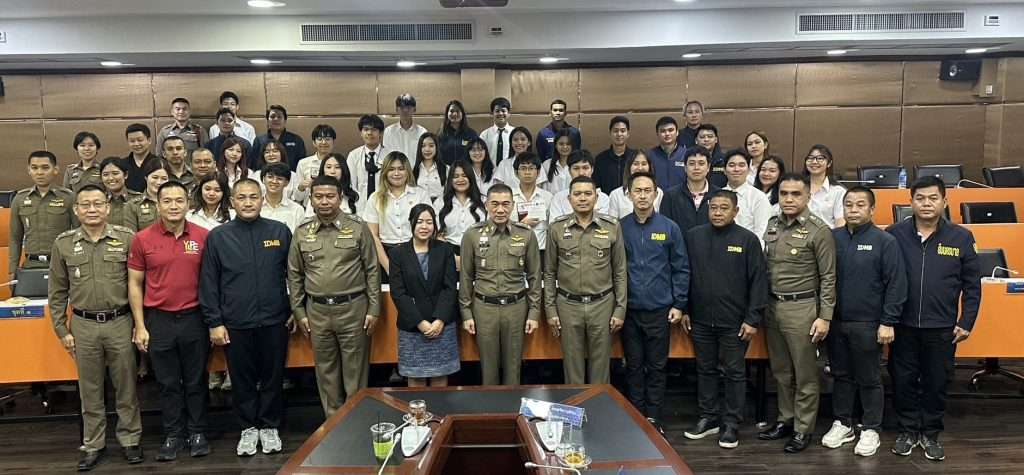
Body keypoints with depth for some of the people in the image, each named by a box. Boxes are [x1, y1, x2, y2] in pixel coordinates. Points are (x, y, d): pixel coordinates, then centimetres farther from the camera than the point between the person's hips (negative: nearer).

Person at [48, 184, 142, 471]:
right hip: (83, 326, 2)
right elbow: (57, 292, 7)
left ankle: (129, 440, 24)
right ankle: (93, 445, 26)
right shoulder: (63, 244, 2)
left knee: (126, 386, 9)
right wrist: (62, 330, 4)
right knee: (90, 390, 12)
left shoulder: (126, 238, -4)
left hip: (120, 323, -1)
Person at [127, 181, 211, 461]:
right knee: (168, 383, 11)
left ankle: (197, 433, 23)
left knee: (196, 380, 10)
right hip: (159, 320, 0)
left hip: (194, 319, 0)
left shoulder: (203, 237, -2)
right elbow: (135, 284, 3)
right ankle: (173, 435, 23)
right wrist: (140, 326, -1)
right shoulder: (142, 239, -2)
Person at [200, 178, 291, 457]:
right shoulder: (218, 237, 1)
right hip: (235, 324, 0)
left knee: (273, 377, 10)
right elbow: (208, 284, 1)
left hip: (274, 321, 0)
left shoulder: (280, 232, 2)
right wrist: (214, 322, -3)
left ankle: (269, 427, 27)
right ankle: (248, 428, 28)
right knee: (242, 380, 11)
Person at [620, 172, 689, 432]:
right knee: (634, 366, 10)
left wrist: (678, 304, -2)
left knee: (657, 367, 7)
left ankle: (654, 419, 19)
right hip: (629, 309, 1)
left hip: (660, 310, 0)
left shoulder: (669, 228, 0)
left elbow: (681, 268, 2)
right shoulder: (619, 228, 0)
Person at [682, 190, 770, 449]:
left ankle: (731, 423, 18)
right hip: (700, 320, 3)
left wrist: (753, 319, -10)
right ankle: (708, 417, 27)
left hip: (734, 322, -3)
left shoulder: (748, 239, -6)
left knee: (734, 373, 6)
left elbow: (759, 281, -6)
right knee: (705, 370, 14)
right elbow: (685, 275, 9)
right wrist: (684, 310, 7)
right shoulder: (694, 236, 3)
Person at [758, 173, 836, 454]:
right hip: (772, 306, 6)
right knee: (781, 372, 16)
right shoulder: (772, 226, 7)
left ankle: (803, 430, 18)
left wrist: (825, 316, -12)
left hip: (801, 308, -6)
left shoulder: (819, 231, -10)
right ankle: (785, 420, 30)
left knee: (805, 375, 6)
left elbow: (828, 277, -9)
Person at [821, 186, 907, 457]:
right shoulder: (832, 238, 4)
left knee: (869, 379, 7)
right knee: (841, 376, 15)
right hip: (836, 322, 4)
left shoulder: (885, 241, -7)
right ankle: (842, 424, 28)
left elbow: (896, 284, -8)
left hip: (867, 325, -4)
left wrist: (888, 322, -11)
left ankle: (870, 429, 21)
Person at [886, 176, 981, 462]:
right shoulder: (895, 234, -4)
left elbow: (972, 285, 3)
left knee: (937, 382, 11)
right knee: (903, 380, 9)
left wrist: (966, 322, 0)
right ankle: (908, 431, 26)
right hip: (903, 325, 0)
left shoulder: (961, 237, -1)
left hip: (942, 328, 0)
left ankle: (930, 434, 28)